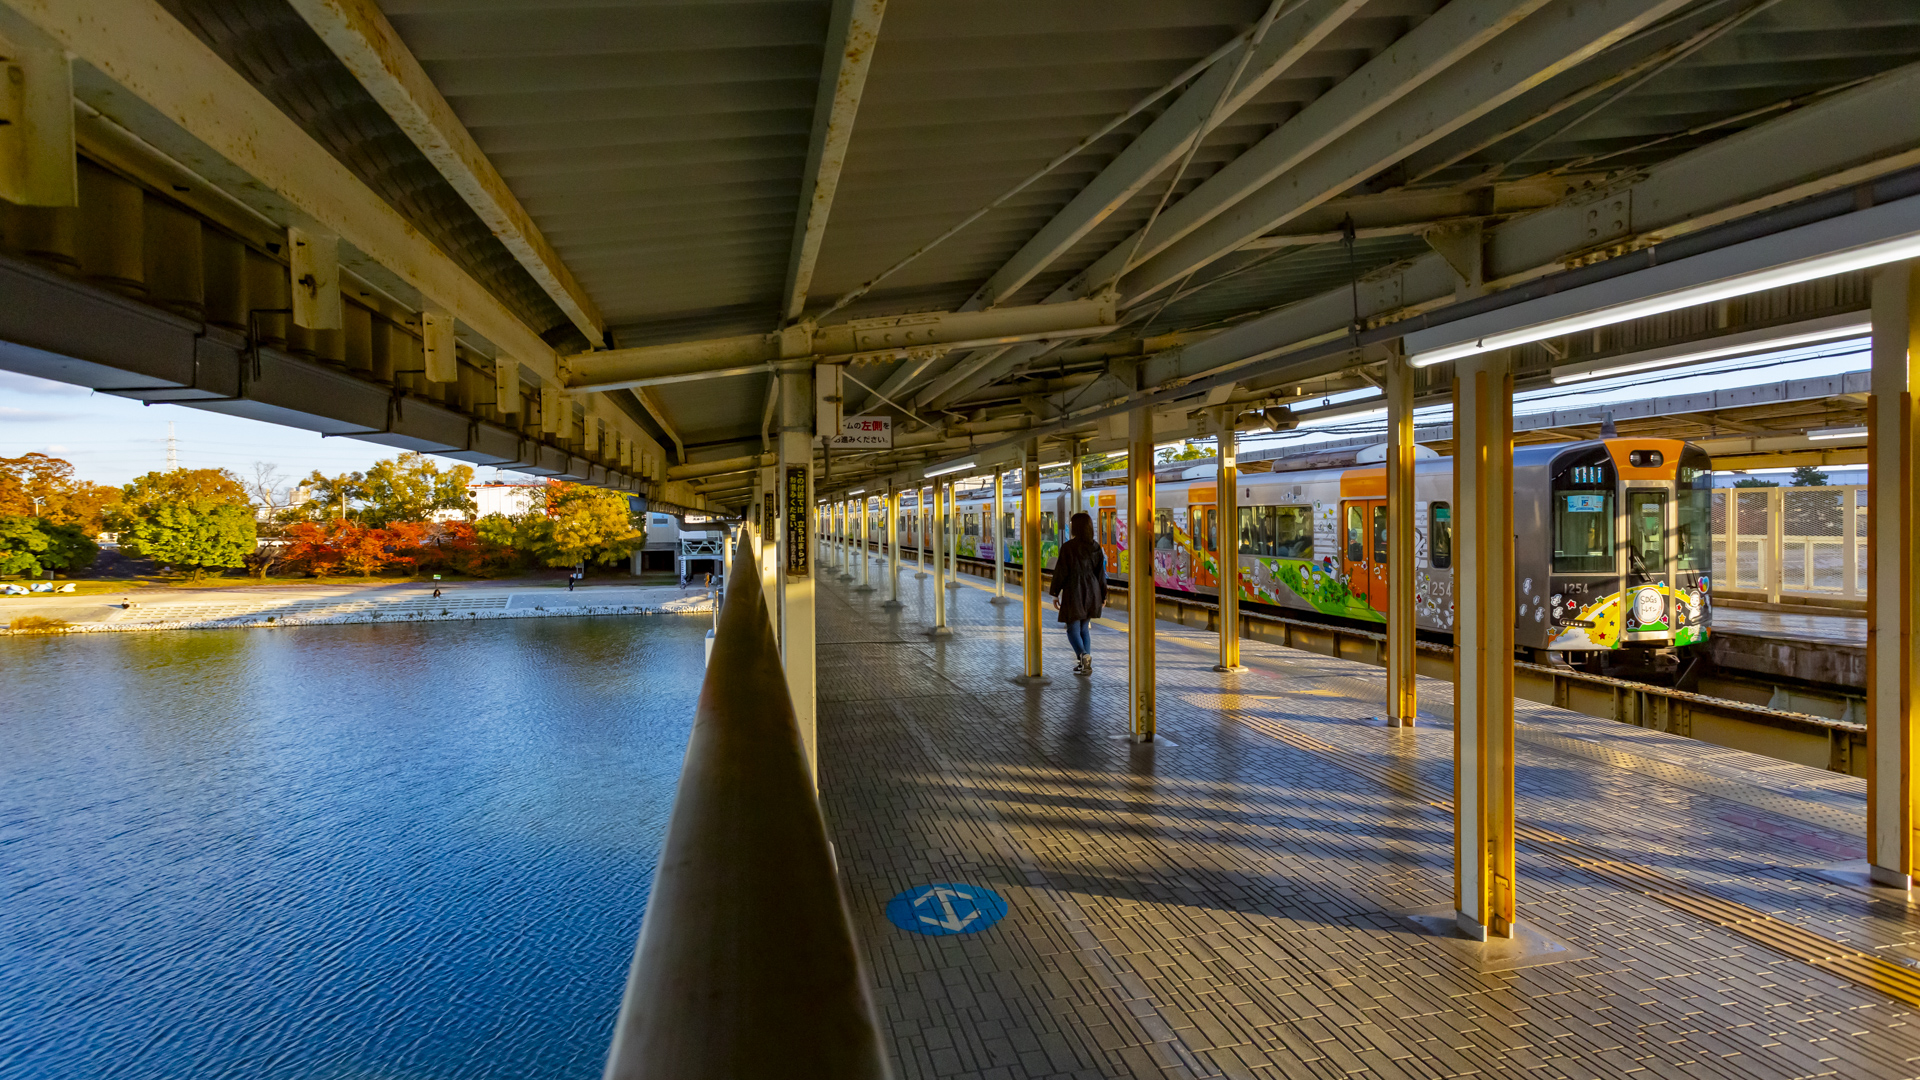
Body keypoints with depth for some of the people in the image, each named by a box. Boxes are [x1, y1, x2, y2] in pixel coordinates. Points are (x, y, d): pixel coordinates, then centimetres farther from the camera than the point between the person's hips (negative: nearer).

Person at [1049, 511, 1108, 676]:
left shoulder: (1068, 547, -12)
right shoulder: (1096, 548, 2)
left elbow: (1060, 572, -10)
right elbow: (1101, 573, 6)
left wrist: (1055, 594, -2)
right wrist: (1103, 595, 14)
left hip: (1074, 592, -5)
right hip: (1092, 592, 5)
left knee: (1073, 629, 3)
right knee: (1085, 628, 16)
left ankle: (1083, 655, -23)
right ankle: (1085, 665, 14)